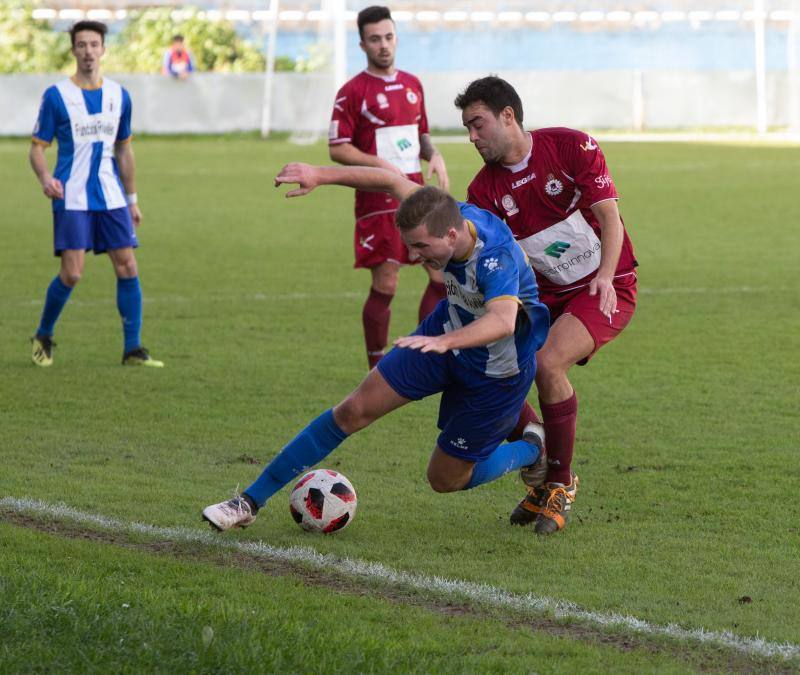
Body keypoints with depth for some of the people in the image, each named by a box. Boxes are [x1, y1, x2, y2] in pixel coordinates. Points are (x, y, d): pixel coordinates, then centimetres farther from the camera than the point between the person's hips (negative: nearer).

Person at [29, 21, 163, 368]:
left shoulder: (119, 96, 9)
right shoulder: (56, 96, -4)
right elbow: (37, 147, -2)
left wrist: (132, 199, 18)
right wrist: (46, 178, -22)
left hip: (111, 197, 4)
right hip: (71, 199, -4)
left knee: (127, 267, -3)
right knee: (71, 274, -10)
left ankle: (133, 350, 2)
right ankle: (43, 337, 13)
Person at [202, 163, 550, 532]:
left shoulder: (498, 259, -40)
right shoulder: (449, 213, -20)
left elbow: (503, 321, -57)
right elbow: (392, 181, -5)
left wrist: (444, 341, -73)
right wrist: (322, 174, -12)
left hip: (498, 373, -6)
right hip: (450, 330, 6)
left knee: (445, 479, 5)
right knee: (354, 410, 0)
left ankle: (530, 452, 34)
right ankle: (250, 502, 7)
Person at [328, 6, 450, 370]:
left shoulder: (412, 85, 13)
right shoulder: (353, 92, -6)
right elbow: (337, 148, -9)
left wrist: (433, 156, 3)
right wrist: (383, 165, -19)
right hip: (378, 199, -6)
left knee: (443, 273, 1)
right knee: (385, 286, -5)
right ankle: (378, 369, 7)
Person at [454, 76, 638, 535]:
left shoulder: (572, 147, -12)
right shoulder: (485, 189, -2)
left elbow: (609, 217, -15)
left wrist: (605, 276, -29)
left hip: (607, 287, -5)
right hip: (545, 294, 5)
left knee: (548, 363, -28)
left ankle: (561, 486, -10)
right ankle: (540, 483, 10)